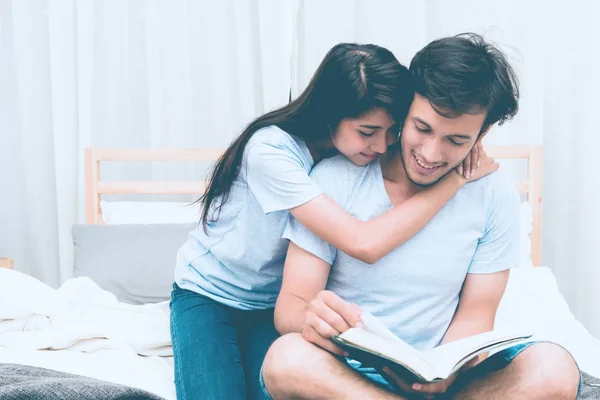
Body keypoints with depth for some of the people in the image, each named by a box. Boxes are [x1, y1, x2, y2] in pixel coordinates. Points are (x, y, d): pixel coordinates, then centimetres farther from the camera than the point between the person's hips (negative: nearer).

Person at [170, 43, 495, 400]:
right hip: (209, 293, -4)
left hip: (275, 301, 4)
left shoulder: (363, 155, -12)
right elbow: (364, 244, -38)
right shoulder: (271, 151, -29)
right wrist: (455, 179, -32)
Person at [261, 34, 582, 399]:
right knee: (289, 359, -36)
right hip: (344, 370, 0)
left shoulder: (495, 196, -2)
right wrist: (311, 319, -34)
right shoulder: (335, 178, -8)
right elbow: (290, 305, -8)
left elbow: (474, 315, -1)